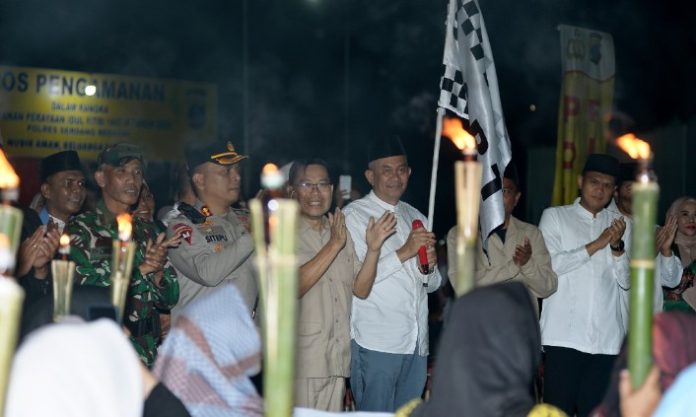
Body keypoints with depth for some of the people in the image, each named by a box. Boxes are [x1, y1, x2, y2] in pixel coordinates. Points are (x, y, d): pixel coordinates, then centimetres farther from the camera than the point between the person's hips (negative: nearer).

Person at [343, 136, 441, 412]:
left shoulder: (415, 217, 18)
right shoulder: (354, 215, -3)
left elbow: (432, 285, 22)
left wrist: (431, 267, -1)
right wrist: (405, 252, -16)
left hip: (417, 343, 6)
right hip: (375, 344, -6)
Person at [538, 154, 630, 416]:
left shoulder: (618, 225, 15)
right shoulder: (555, 216, 7)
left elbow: (627, 282, 9)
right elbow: (549, 265, -6)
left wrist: (617, 246, -7)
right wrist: (596, 245, -9)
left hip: (606, 338, 3)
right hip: (564, 335, -3)